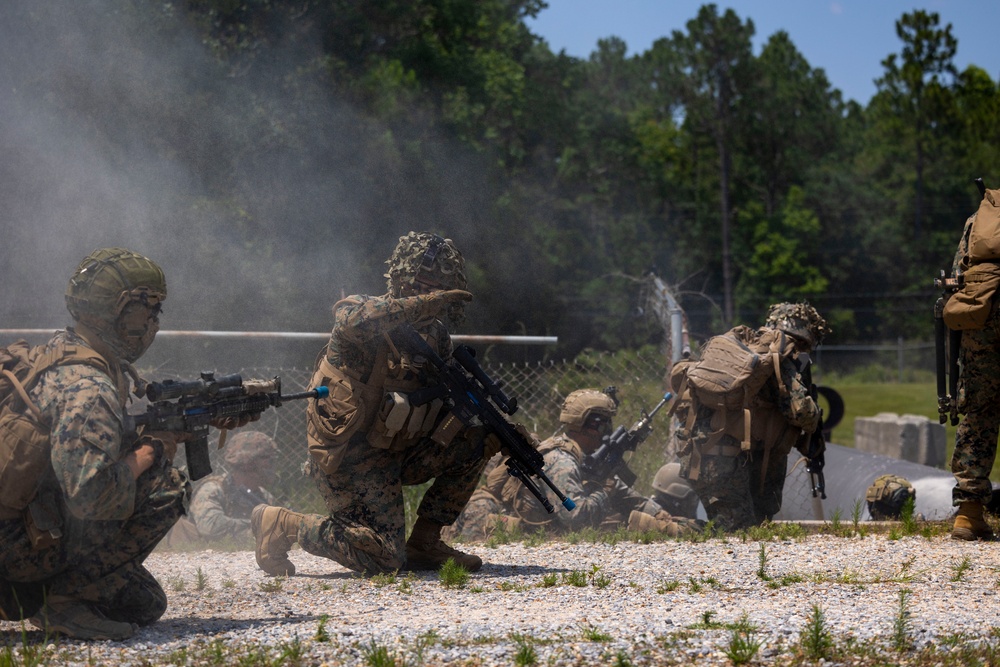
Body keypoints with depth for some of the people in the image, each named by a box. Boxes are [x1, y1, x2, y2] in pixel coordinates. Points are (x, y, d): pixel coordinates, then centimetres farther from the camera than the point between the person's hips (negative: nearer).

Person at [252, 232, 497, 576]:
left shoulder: (434, 334, 8)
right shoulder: (370, 314, -14)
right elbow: (351, 320, -40)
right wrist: (420, 305, -37)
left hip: (394, 453, 8)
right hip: (348, 461, -8)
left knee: (477, 440, -3)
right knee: (385, 560, -14)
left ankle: (424, 543, 5)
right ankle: (281, 525, 4)